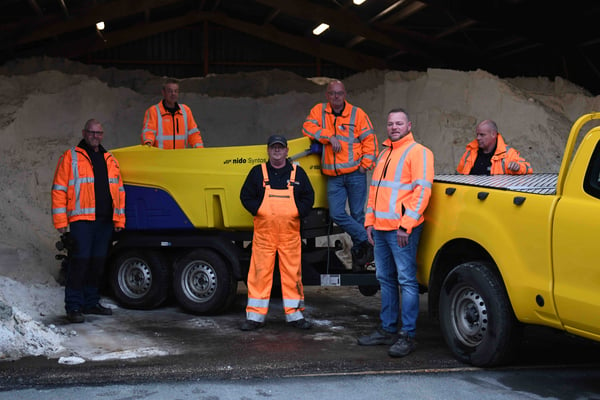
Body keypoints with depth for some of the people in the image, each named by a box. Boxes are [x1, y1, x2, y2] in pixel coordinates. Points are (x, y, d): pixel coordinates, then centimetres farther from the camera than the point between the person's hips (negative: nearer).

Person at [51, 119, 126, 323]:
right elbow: (59, 190, -2)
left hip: (105, 220, 6)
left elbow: (119, 190, 18)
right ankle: (74, 306, -4)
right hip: (82, 219, -5)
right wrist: (60, 221, -9)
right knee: (80, 260, -9)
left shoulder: (110, 160, 17)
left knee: (98, 261, 10)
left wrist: (119, 219, 11)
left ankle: (91, 302, 20)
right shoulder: (70, 157, 2)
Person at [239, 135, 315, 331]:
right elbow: (246, 196, 9)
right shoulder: (257, 172, 9)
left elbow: (308, 196, 11)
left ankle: (294, 314, 13)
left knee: (292, 273, 3)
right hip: (263, 232, -1)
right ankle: (255, 315, 6)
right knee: (260, 272, -1)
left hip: (290, 233, 1)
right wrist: (257, 210, -7)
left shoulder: (297, 172, 11)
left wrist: (298, 211, -5)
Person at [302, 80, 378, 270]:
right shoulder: (319, 110, 9)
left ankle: (358, 254, 17)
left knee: (357, 214, 4)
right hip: (333, 176, 2)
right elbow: (308, 127, -6)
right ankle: (368, 241, 3)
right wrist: (330, 137, -16)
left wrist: (366, 164, -6)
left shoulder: (357, 113, 3)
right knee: (336, 214, -9)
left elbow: (369, 139, 2)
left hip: (355, 174, -2)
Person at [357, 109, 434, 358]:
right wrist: (370, 221, 17)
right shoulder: (384, 154, 21)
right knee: (385, 279, 13)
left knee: (406, 280, -7)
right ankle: (387, 330, 21)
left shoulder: (418, 152, -4)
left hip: (402, 229, -8)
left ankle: (407, 335, -5)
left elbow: (422, 190, -13)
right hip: (380, 229, 8)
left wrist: (406, 224, -18)